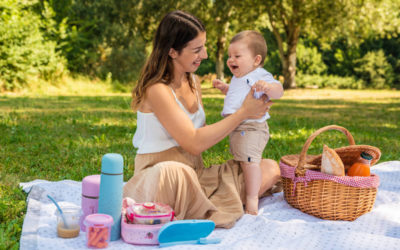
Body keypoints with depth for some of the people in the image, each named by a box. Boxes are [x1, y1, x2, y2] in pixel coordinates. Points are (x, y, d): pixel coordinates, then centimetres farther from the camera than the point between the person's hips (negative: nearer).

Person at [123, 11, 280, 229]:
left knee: (270, 169, -2)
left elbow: (201, 131, 12)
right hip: (157, 175, -9)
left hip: (195, 174, 9)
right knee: (175, 172, -45)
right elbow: (194, 143, -20)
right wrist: (243, 112, -15)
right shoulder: (156, 90, -17)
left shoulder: (192, 82, 10)